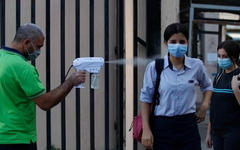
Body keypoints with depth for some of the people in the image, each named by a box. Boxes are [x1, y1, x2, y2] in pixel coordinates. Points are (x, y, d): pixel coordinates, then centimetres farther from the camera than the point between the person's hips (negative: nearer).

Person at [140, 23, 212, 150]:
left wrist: (204, 105, 5)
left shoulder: (196, 65, 3)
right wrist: (146, 129, -4)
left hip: (188, 126, 2)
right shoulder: (154, 67, -4)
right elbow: (146, 99, 1)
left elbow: (207, 86, 23)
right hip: (162, 127, -1)